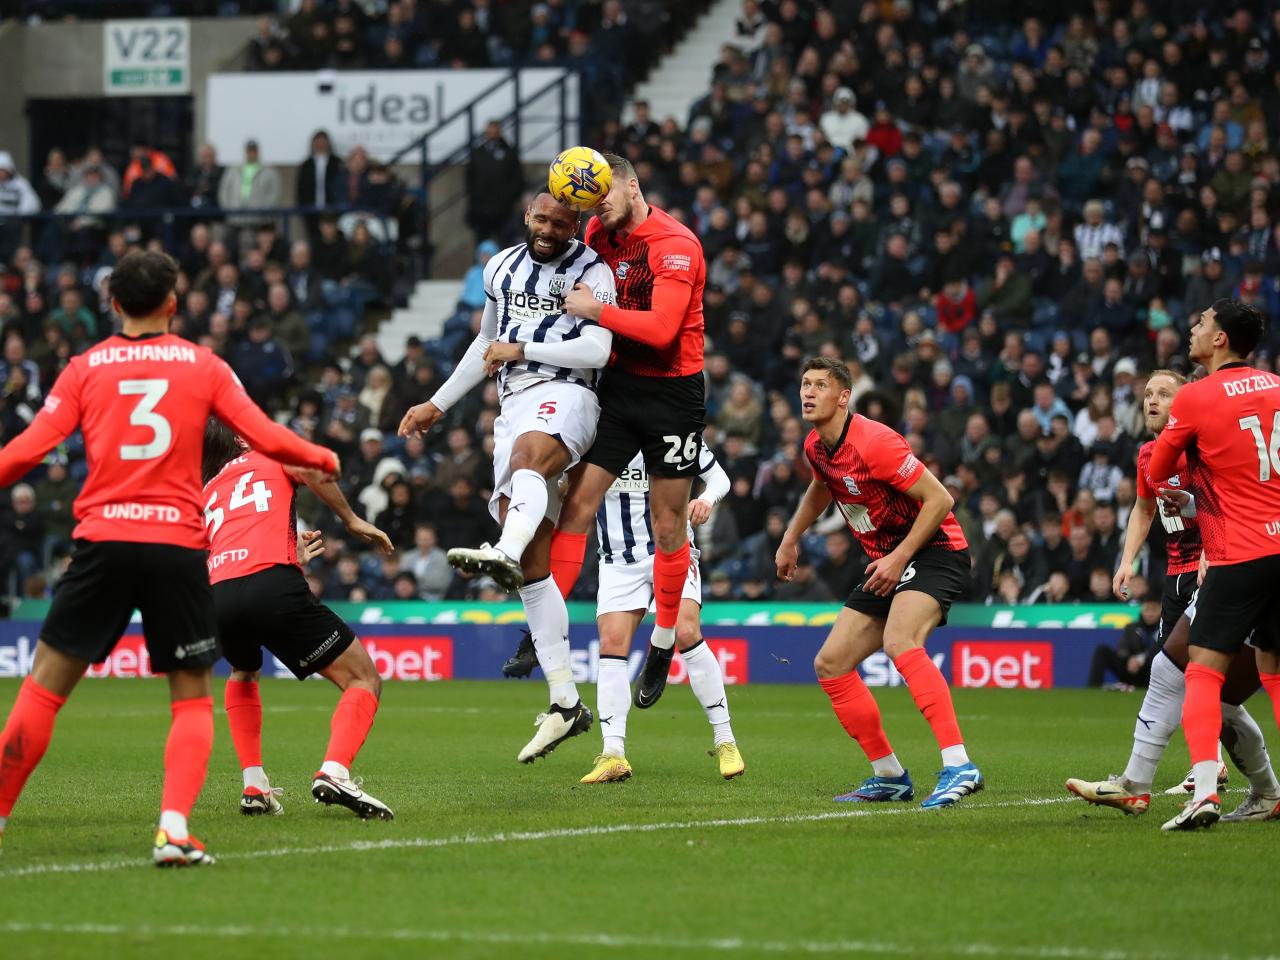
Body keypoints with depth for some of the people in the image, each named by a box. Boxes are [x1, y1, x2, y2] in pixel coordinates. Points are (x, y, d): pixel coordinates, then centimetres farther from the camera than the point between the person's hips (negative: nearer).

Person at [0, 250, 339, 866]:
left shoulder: (86, 368, 6)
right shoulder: (202, 366, 6)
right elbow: (267, 439, 3)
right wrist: (324, 460, 21)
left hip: (103, 539, 0)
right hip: (178, 543, 0)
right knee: (193, 699, 9)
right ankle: (174, 827, -10)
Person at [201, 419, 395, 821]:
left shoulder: (206, 494, 34)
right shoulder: (270, 455, 23)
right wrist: (352, 520, 13)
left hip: (218, 596, 5)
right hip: (273, 586, -5)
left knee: (243, 674, 38)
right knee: (364, 679, 5)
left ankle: (254, 787, 23)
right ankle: (333, 772, -20)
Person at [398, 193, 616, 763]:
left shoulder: (591, 272, 0)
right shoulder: (502, 268, 19)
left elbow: (596, 351, -13)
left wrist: (521, 349, -13)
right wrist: (438, 405, 35)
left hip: (565, 395, -6)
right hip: (515, 408, 6)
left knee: (524, 457, -42)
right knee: (533, 571, 0)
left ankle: (504, 554, -73)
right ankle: (565, 703, 2)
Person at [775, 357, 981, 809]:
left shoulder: (872, 442, -22)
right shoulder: (816, 447, 4)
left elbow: (939, 499, -22)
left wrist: (899, 558, -22)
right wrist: (791, 538, 27)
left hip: (934, 551, -10)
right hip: (886, 562, 10)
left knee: (899, 643, -35)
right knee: (830, 664, 4)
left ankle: (959, 766, -41)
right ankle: (889, 776, 14)